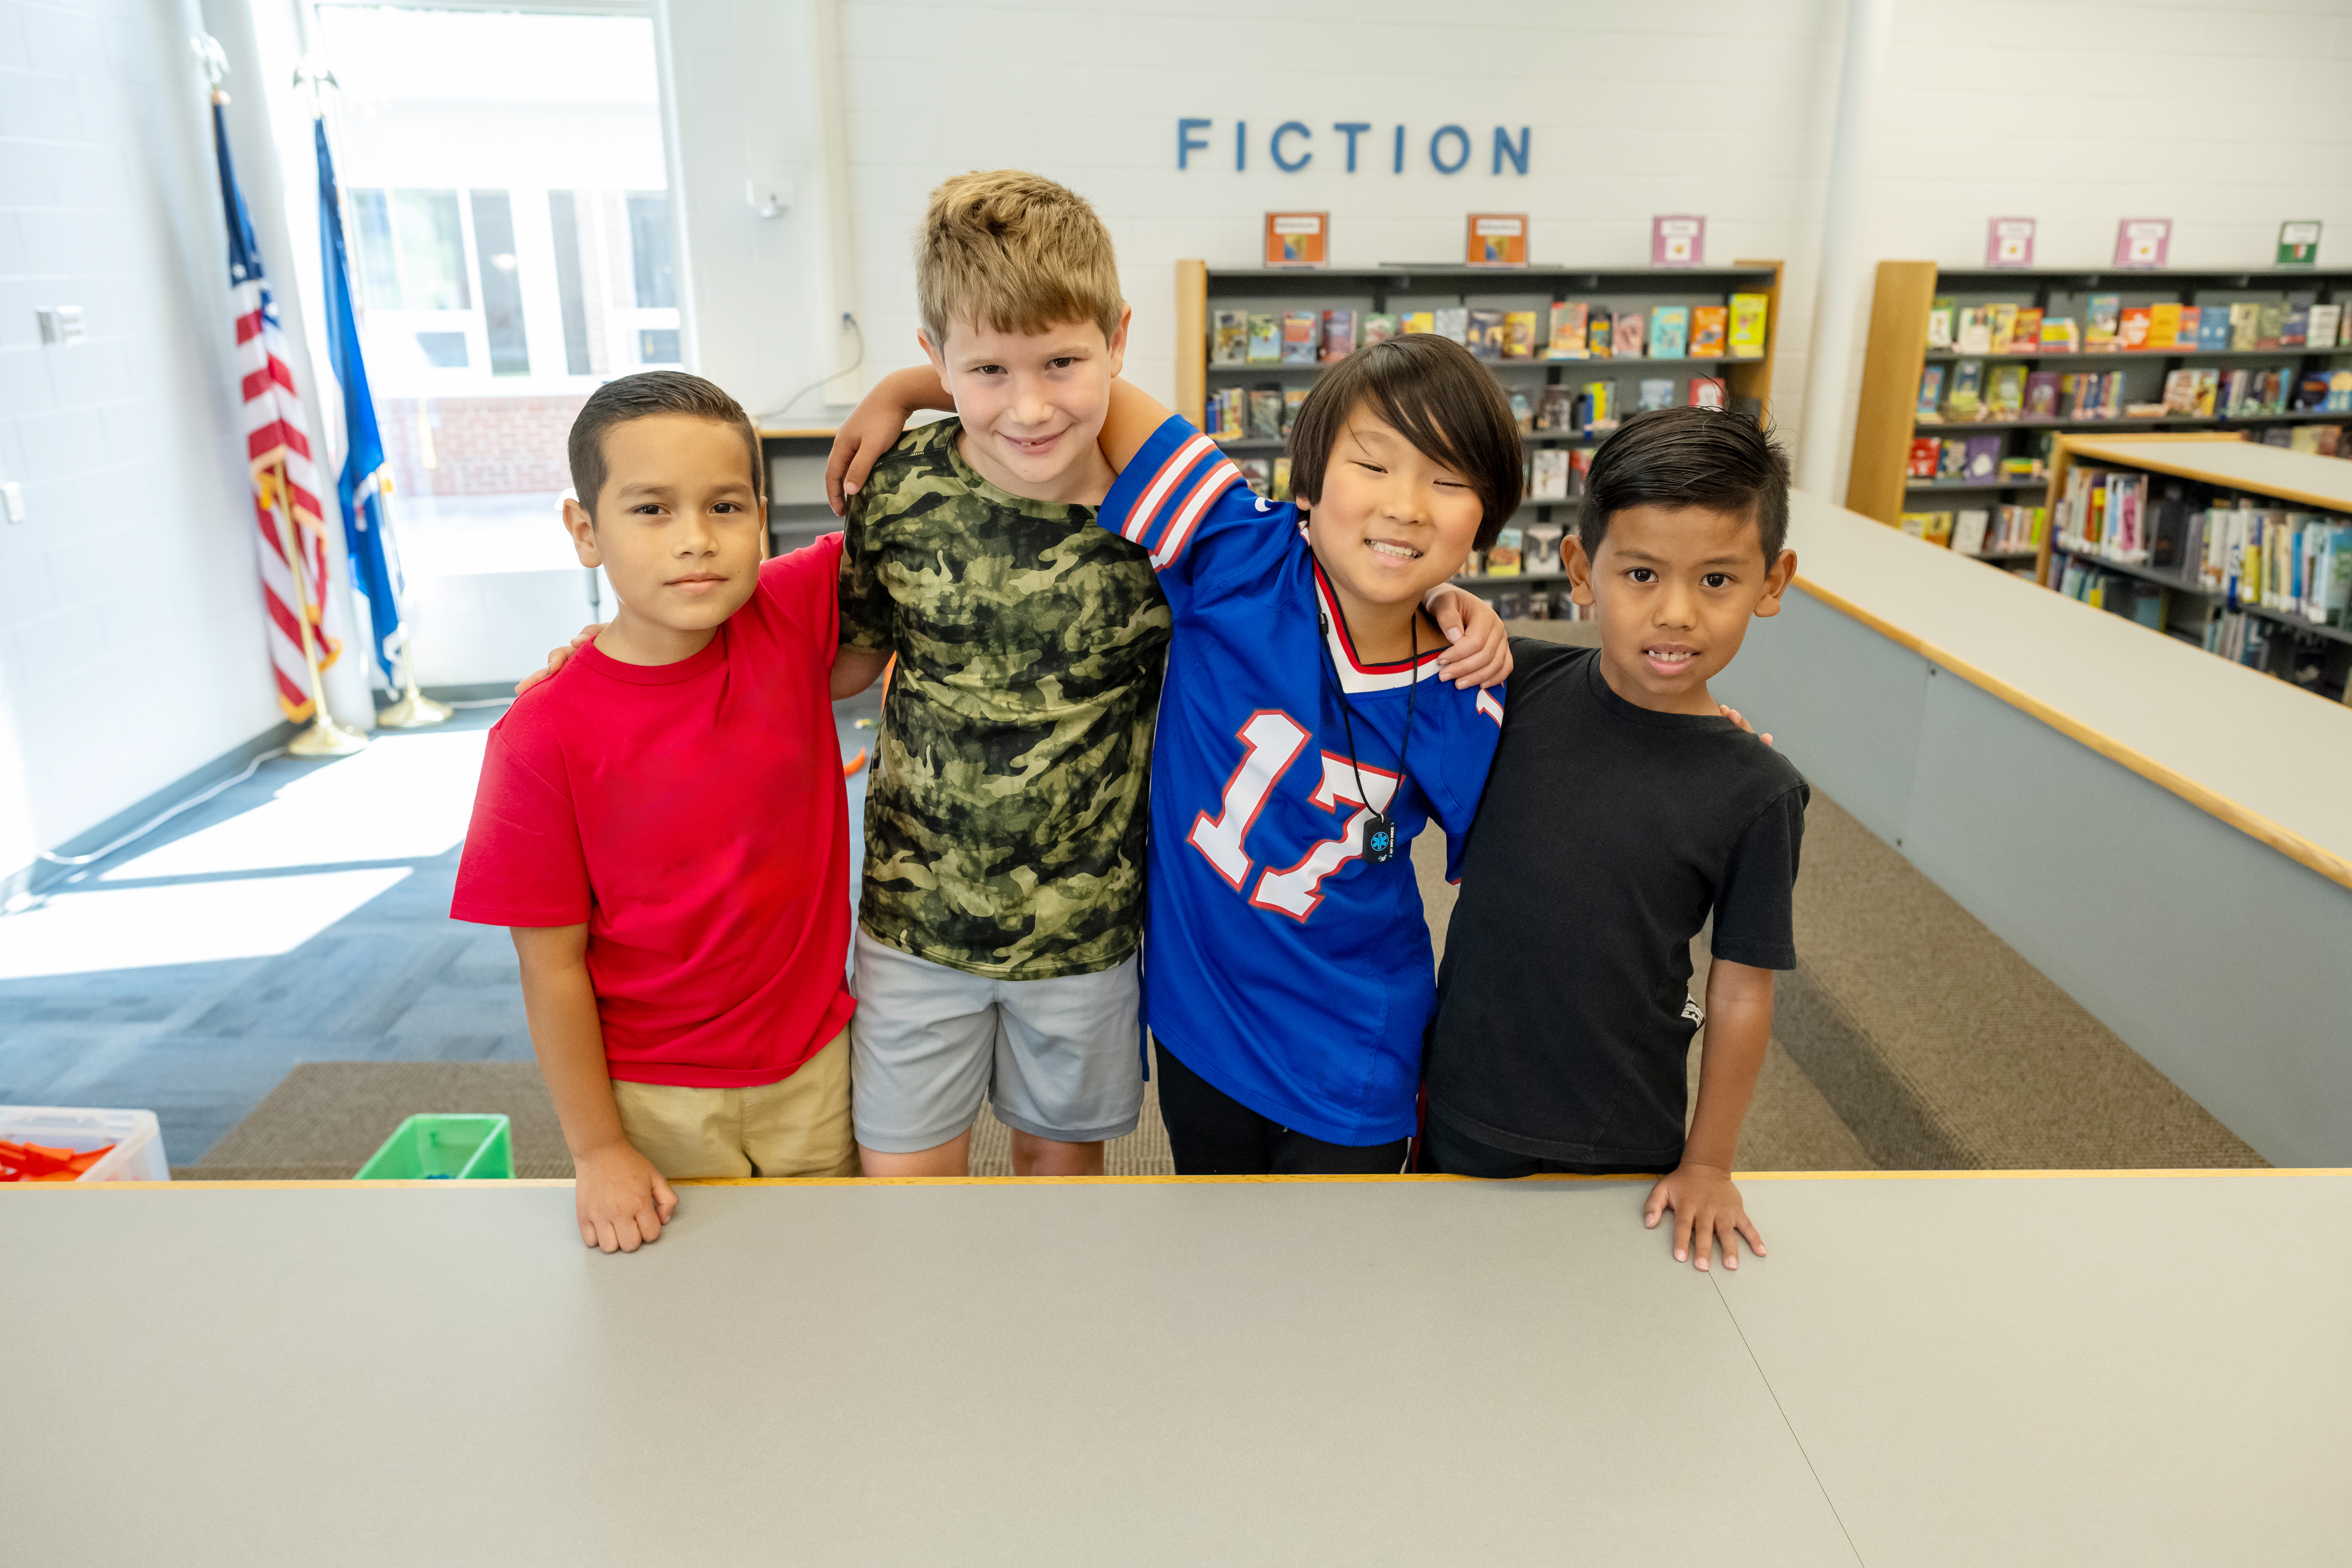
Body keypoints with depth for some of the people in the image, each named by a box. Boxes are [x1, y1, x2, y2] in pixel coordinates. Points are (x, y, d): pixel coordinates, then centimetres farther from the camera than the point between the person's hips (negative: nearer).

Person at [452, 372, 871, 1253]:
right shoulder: (548, 737, -19)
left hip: (817, 1067, 3)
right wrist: (598, 1151, -6)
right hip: (658, 1104, -2)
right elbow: (553, 967, -11)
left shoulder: (794, 617, -11)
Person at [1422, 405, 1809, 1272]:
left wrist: (1708, 1164, 1)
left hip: (1624, 1145, -1)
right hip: (1466, 1108, 2)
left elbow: (1742, 992, -6)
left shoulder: (1756, 793, -14)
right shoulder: (1518, 686, -11)